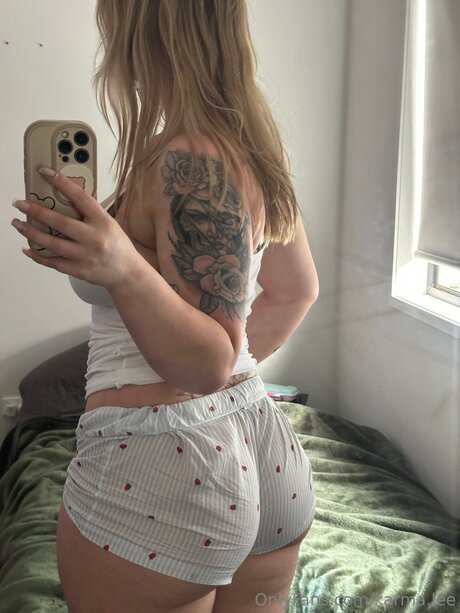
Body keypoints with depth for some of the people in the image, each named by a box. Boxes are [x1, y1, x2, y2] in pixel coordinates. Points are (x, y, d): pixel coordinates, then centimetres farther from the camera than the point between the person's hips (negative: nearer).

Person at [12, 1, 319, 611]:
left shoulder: (189, 162, -20)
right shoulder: (255, 147, 6)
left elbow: (209, 365, -20)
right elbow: (298, 289, 17)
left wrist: (124, 271, -34)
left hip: (155, 469, -8)